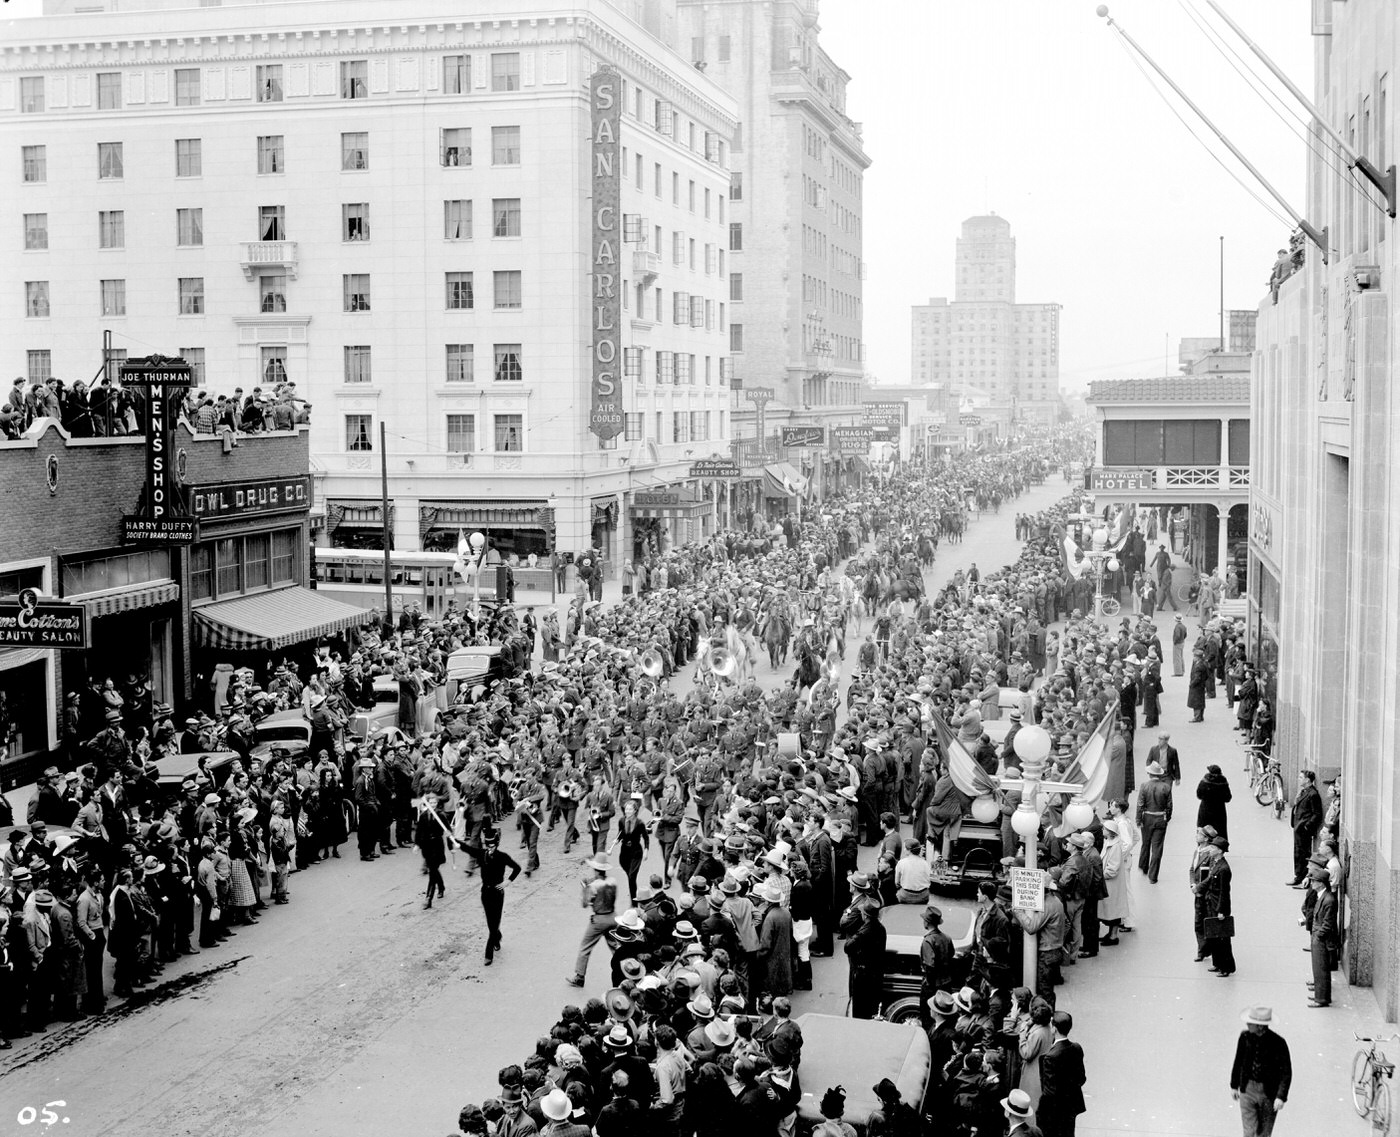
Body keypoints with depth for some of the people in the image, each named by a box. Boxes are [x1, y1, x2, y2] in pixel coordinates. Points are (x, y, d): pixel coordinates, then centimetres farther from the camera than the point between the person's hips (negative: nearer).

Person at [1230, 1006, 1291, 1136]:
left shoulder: (1278, 1043, -19)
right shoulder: (1245, 1036, -8)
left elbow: (1286, 1072, -14)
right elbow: (1238, 1061, 6)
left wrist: (1281, 1097, -22)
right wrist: (1234, 1085, 12)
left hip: (1269, 1093, -2)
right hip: (1247, 1090, 2)